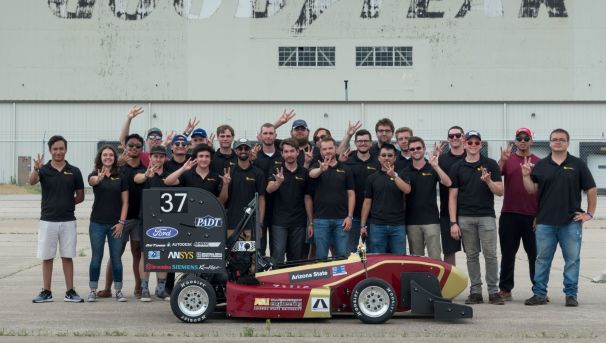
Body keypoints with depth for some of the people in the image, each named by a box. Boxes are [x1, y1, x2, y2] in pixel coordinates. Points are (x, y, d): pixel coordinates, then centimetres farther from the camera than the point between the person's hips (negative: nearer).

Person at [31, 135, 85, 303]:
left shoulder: (74, 171, 2)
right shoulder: (44, 170, -1)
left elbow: (80, 196, 8)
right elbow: (32, 182, -24)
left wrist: (66, 204, -4)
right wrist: (36, 169, -42)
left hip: (68, 221, 1)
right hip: (47, 220, 0)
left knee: (67, 256, 6)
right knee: (47, 257, 6)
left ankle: (70, 292, 12)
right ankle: (46, 292, 14)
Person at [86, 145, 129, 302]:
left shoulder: (121, 178, 5)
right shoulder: (94, 175, 1)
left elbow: (125, 202, 4)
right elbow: (92, 181, -25)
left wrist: (121, 222, -6)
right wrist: (99, 178, -49)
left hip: (116, 224, 1)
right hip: (97, 223, -1)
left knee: (116, 258, 4)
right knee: (96, 258, 3)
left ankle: (118, 291, 11)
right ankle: (93, 291, 11)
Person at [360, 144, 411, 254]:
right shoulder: (372, 178, 7)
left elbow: (407, 190, -15)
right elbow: (367, 202, 7)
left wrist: (394, 176, -27)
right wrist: (362, 225, 2)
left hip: (398, 225, 0)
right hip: (377, 225, 0)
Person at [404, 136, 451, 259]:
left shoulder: (432, 169, 3)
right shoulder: (405, 172, 9)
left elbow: (448, 183, -14)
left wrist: (436, 166, -24)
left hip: (431, 220, -2)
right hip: (412, 221, 2)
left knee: (435, 257, -5)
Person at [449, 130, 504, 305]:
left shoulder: (490, 164, 5)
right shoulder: (457, 168, 7)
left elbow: (500, 191, 2)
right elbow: (452, 196, 5)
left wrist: (488, 181, -18)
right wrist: (453, 222, -2)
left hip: (486, 216, -1)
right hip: (465, 218, 1)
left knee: (490, 255, -4)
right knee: (471, 256, 6)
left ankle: (494, 291, 4)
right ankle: (475, 291, 12)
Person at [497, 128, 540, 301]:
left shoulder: (538, 162, 6)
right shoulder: (507, 159, 8)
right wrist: (501, 161, -24)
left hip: (532, 216, -1)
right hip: (509, 214, 1)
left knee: (535, 254, 4)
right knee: (507, 253, 6)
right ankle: (505, 288, 13)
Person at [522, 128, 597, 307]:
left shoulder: (577, 164, 4)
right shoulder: (541, 165, 8)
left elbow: (591, 189, 5)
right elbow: (532, 190, 3)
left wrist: (589, 213, 1)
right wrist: (526, 176, -13)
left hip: (571, 222, -1)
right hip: (545, 222, 1)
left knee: (572, 259, 3)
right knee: (542, 259, 5)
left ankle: (571, 294, 12)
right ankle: (539, 294, 11)